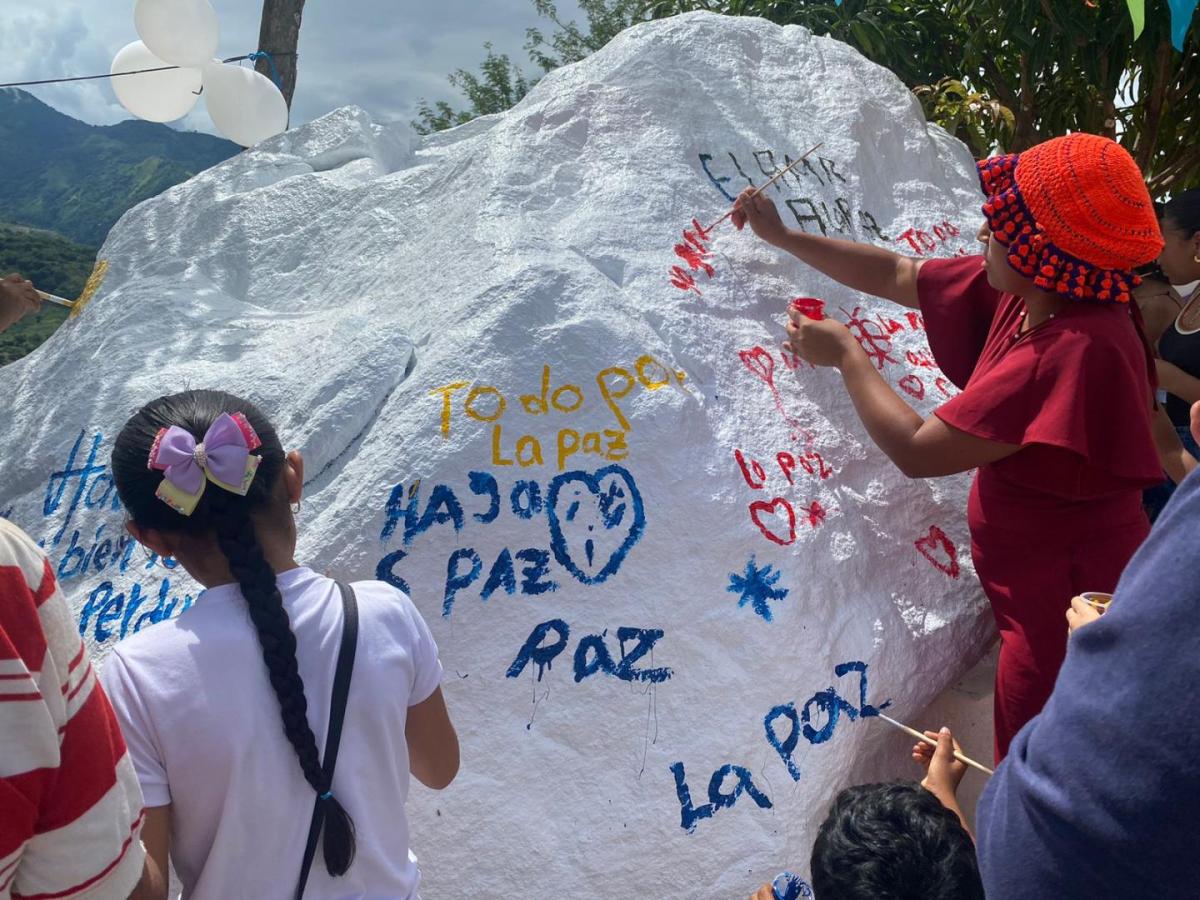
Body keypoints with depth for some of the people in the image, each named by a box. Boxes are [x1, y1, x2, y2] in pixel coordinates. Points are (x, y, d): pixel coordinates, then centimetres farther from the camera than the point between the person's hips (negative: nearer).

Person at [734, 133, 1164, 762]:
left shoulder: (1077, 349, -32)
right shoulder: (1022, 293, -6)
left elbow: (916, 451, -28)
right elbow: (896, 275, 7)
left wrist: (844, 354, -14)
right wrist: (781, 235, 8)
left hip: (1068, 611, -8)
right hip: (1039, 595, 9)